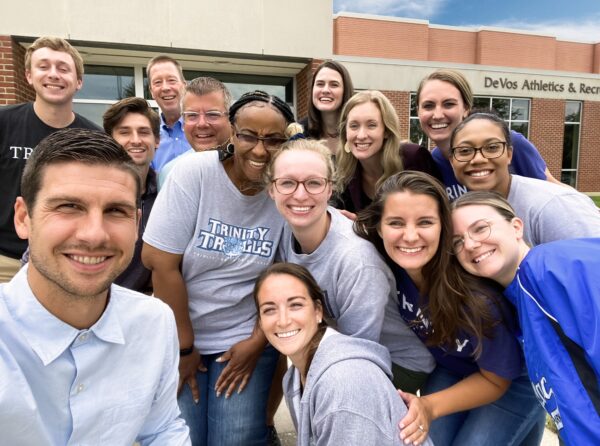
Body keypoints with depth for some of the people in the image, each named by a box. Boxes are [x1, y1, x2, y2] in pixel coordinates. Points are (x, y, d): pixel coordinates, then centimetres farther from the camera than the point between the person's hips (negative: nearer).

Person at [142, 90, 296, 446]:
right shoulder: (195, 172, -15)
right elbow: (160, 261, -14)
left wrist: (257, 341, -3)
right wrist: (183, 345, -9)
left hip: (247, 338, 1)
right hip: (179, 335, 0)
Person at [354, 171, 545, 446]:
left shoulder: (476, 297, -38)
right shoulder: (387, 266, -28)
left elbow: (496, 379, -19)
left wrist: (430, 407, -29)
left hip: (513, 382, -3)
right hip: (448, 370, 3)